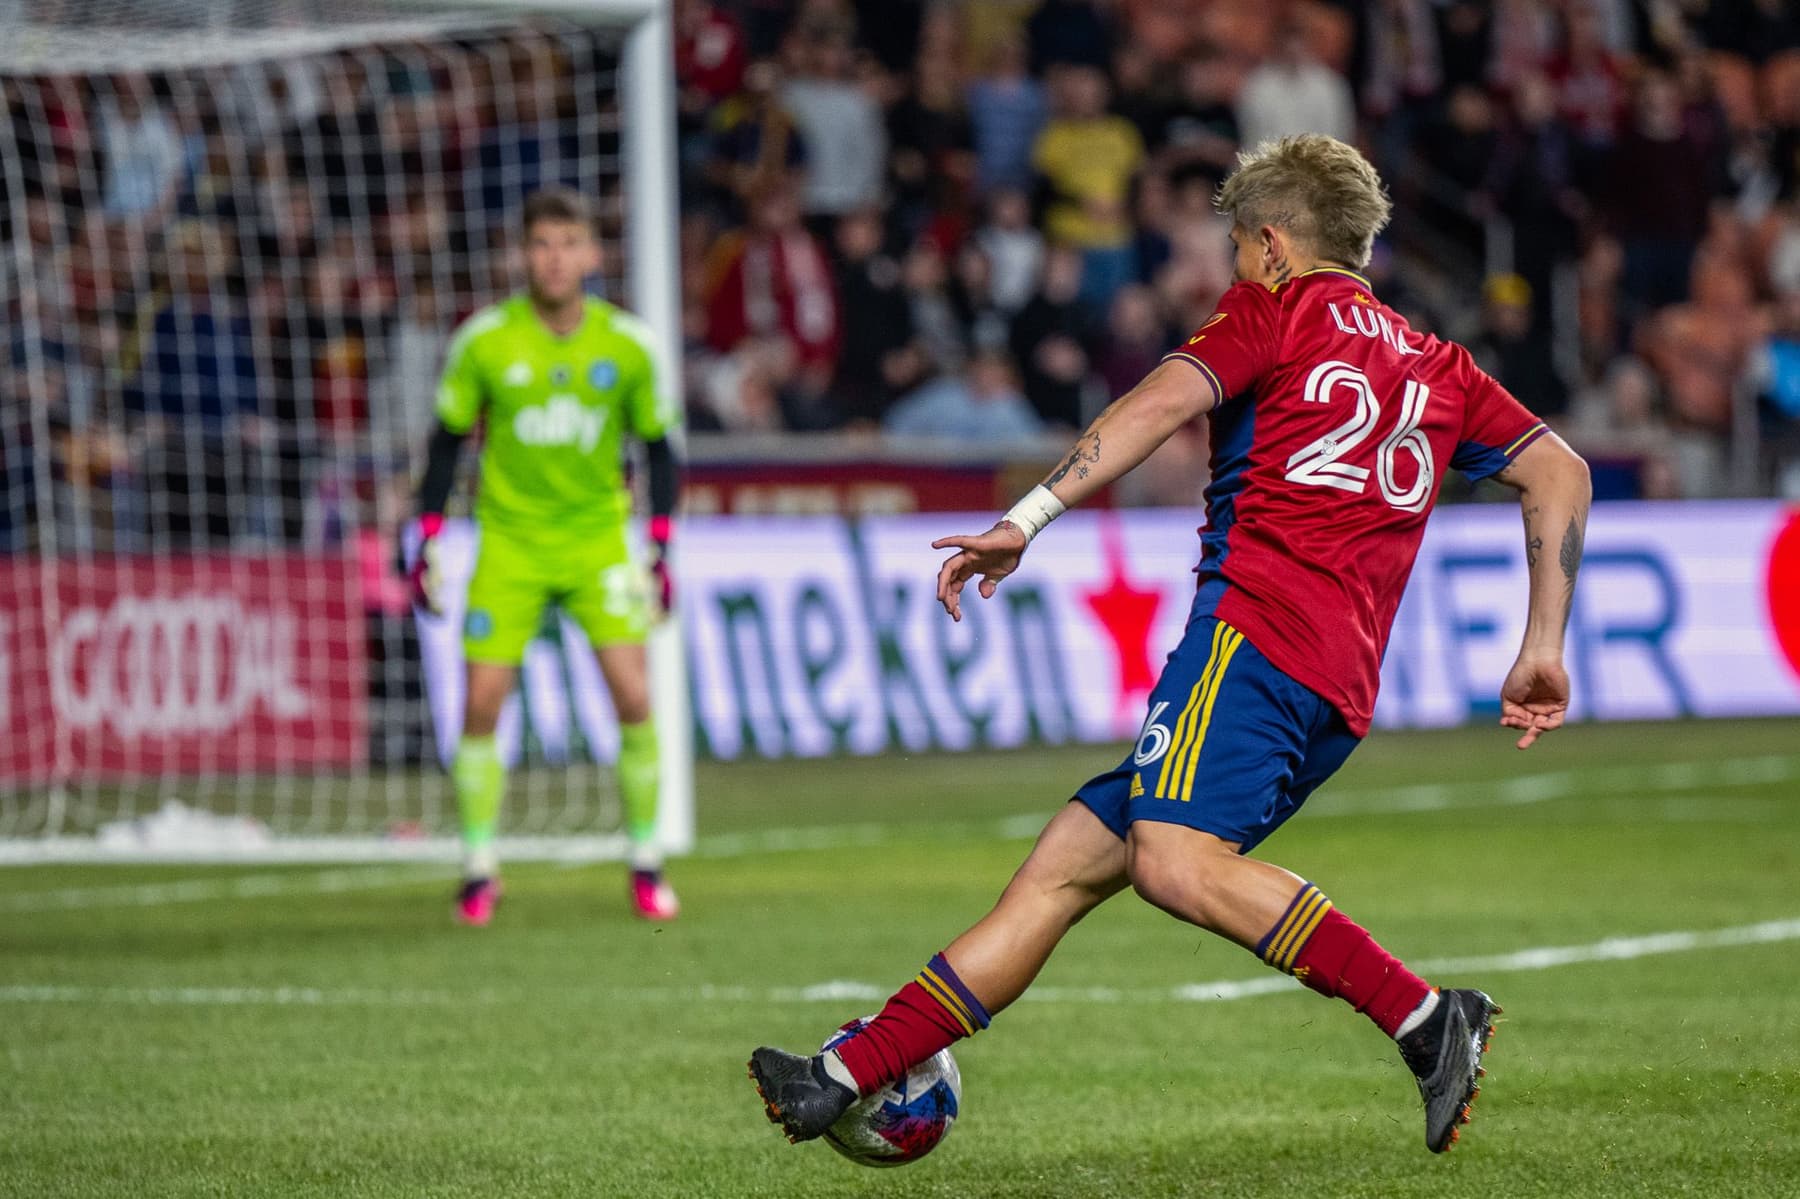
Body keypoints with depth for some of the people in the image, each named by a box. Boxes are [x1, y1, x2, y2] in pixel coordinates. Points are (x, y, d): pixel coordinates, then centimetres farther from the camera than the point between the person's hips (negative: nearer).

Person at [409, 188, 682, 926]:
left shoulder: (626, 345, -3)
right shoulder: (484, 341, -6)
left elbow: (657, 446, 7)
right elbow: (448, 440, 4)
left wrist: (660, 546, 0)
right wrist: (427, 541, -1)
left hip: (598, 536, 0)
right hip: (510, 538, 0)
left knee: (634, 697, -11)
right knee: (482, 703, -7)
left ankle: (645, 863, 5)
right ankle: (480, 870, 7)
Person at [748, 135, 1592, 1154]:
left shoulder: (1281, 307, 10)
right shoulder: (1438, 367, 29)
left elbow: (1167, 401, -7)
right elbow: (1561, 473, 20)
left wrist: (1028, 519, -13)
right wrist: (1544, 650, 17)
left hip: (1257, 622, -9)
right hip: (1343, 696, 9)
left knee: (1176, 862, -31)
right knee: (1059, 869, 7)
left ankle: (1426, 1020, -35)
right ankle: (844, 1079, 6)